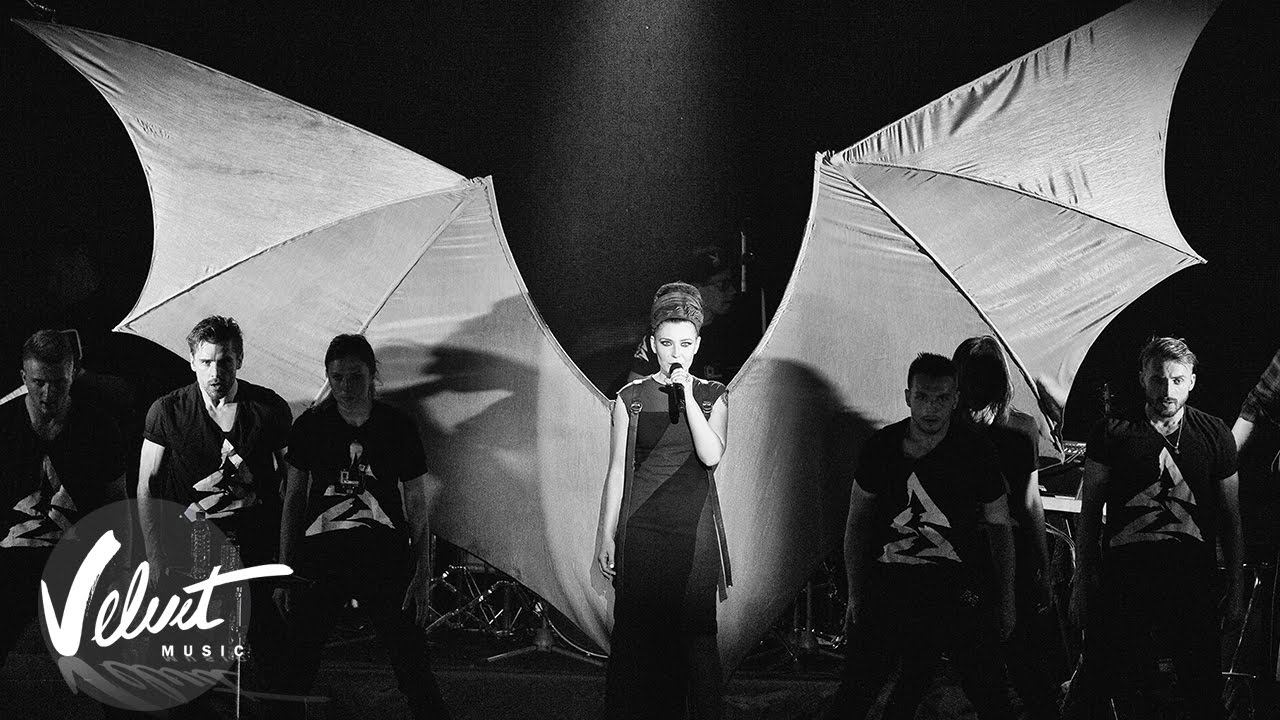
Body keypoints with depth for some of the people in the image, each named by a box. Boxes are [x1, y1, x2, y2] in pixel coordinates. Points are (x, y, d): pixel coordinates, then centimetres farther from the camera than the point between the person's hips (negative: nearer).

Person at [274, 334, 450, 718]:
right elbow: (294, 497, 8)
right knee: (299, 661, 0)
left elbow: (417, 503, 4)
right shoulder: (310, 427, 1)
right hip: (321, 555, 1)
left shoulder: (398, 427, -1)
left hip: (385, 557, -1)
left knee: (412, 661, -3)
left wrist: (422, 575, -1)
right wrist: (285, 570, 4)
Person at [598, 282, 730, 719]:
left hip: (695, 532, 0)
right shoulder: (631, 399, 6)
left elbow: (711, 455, -9)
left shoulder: (712, 396, 7)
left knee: (695, 637, -2)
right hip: (642, 531, 0)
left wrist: (687, 395, -13)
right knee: (637, 637, -1)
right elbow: (617, 470, 7)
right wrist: (607, 535, 4)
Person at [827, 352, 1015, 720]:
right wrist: (856, 597, 11)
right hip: (889, 587, 1)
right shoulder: (881, 446, 2)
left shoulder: (976, 451, -3)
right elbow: (857, 522, 13)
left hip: (958, 590, -1)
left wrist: (1006, 604, 8)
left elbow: (999, 527, 7)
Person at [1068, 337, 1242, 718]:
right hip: (1123, 582, -1)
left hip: (1193, 586, 1)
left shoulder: (1215, 436, 6)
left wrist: (1235, 587, 10)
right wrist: (1083, 582, 5)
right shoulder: (1112, 433, 1)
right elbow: (1089, 512, 7)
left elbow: (1231, 516, 12)